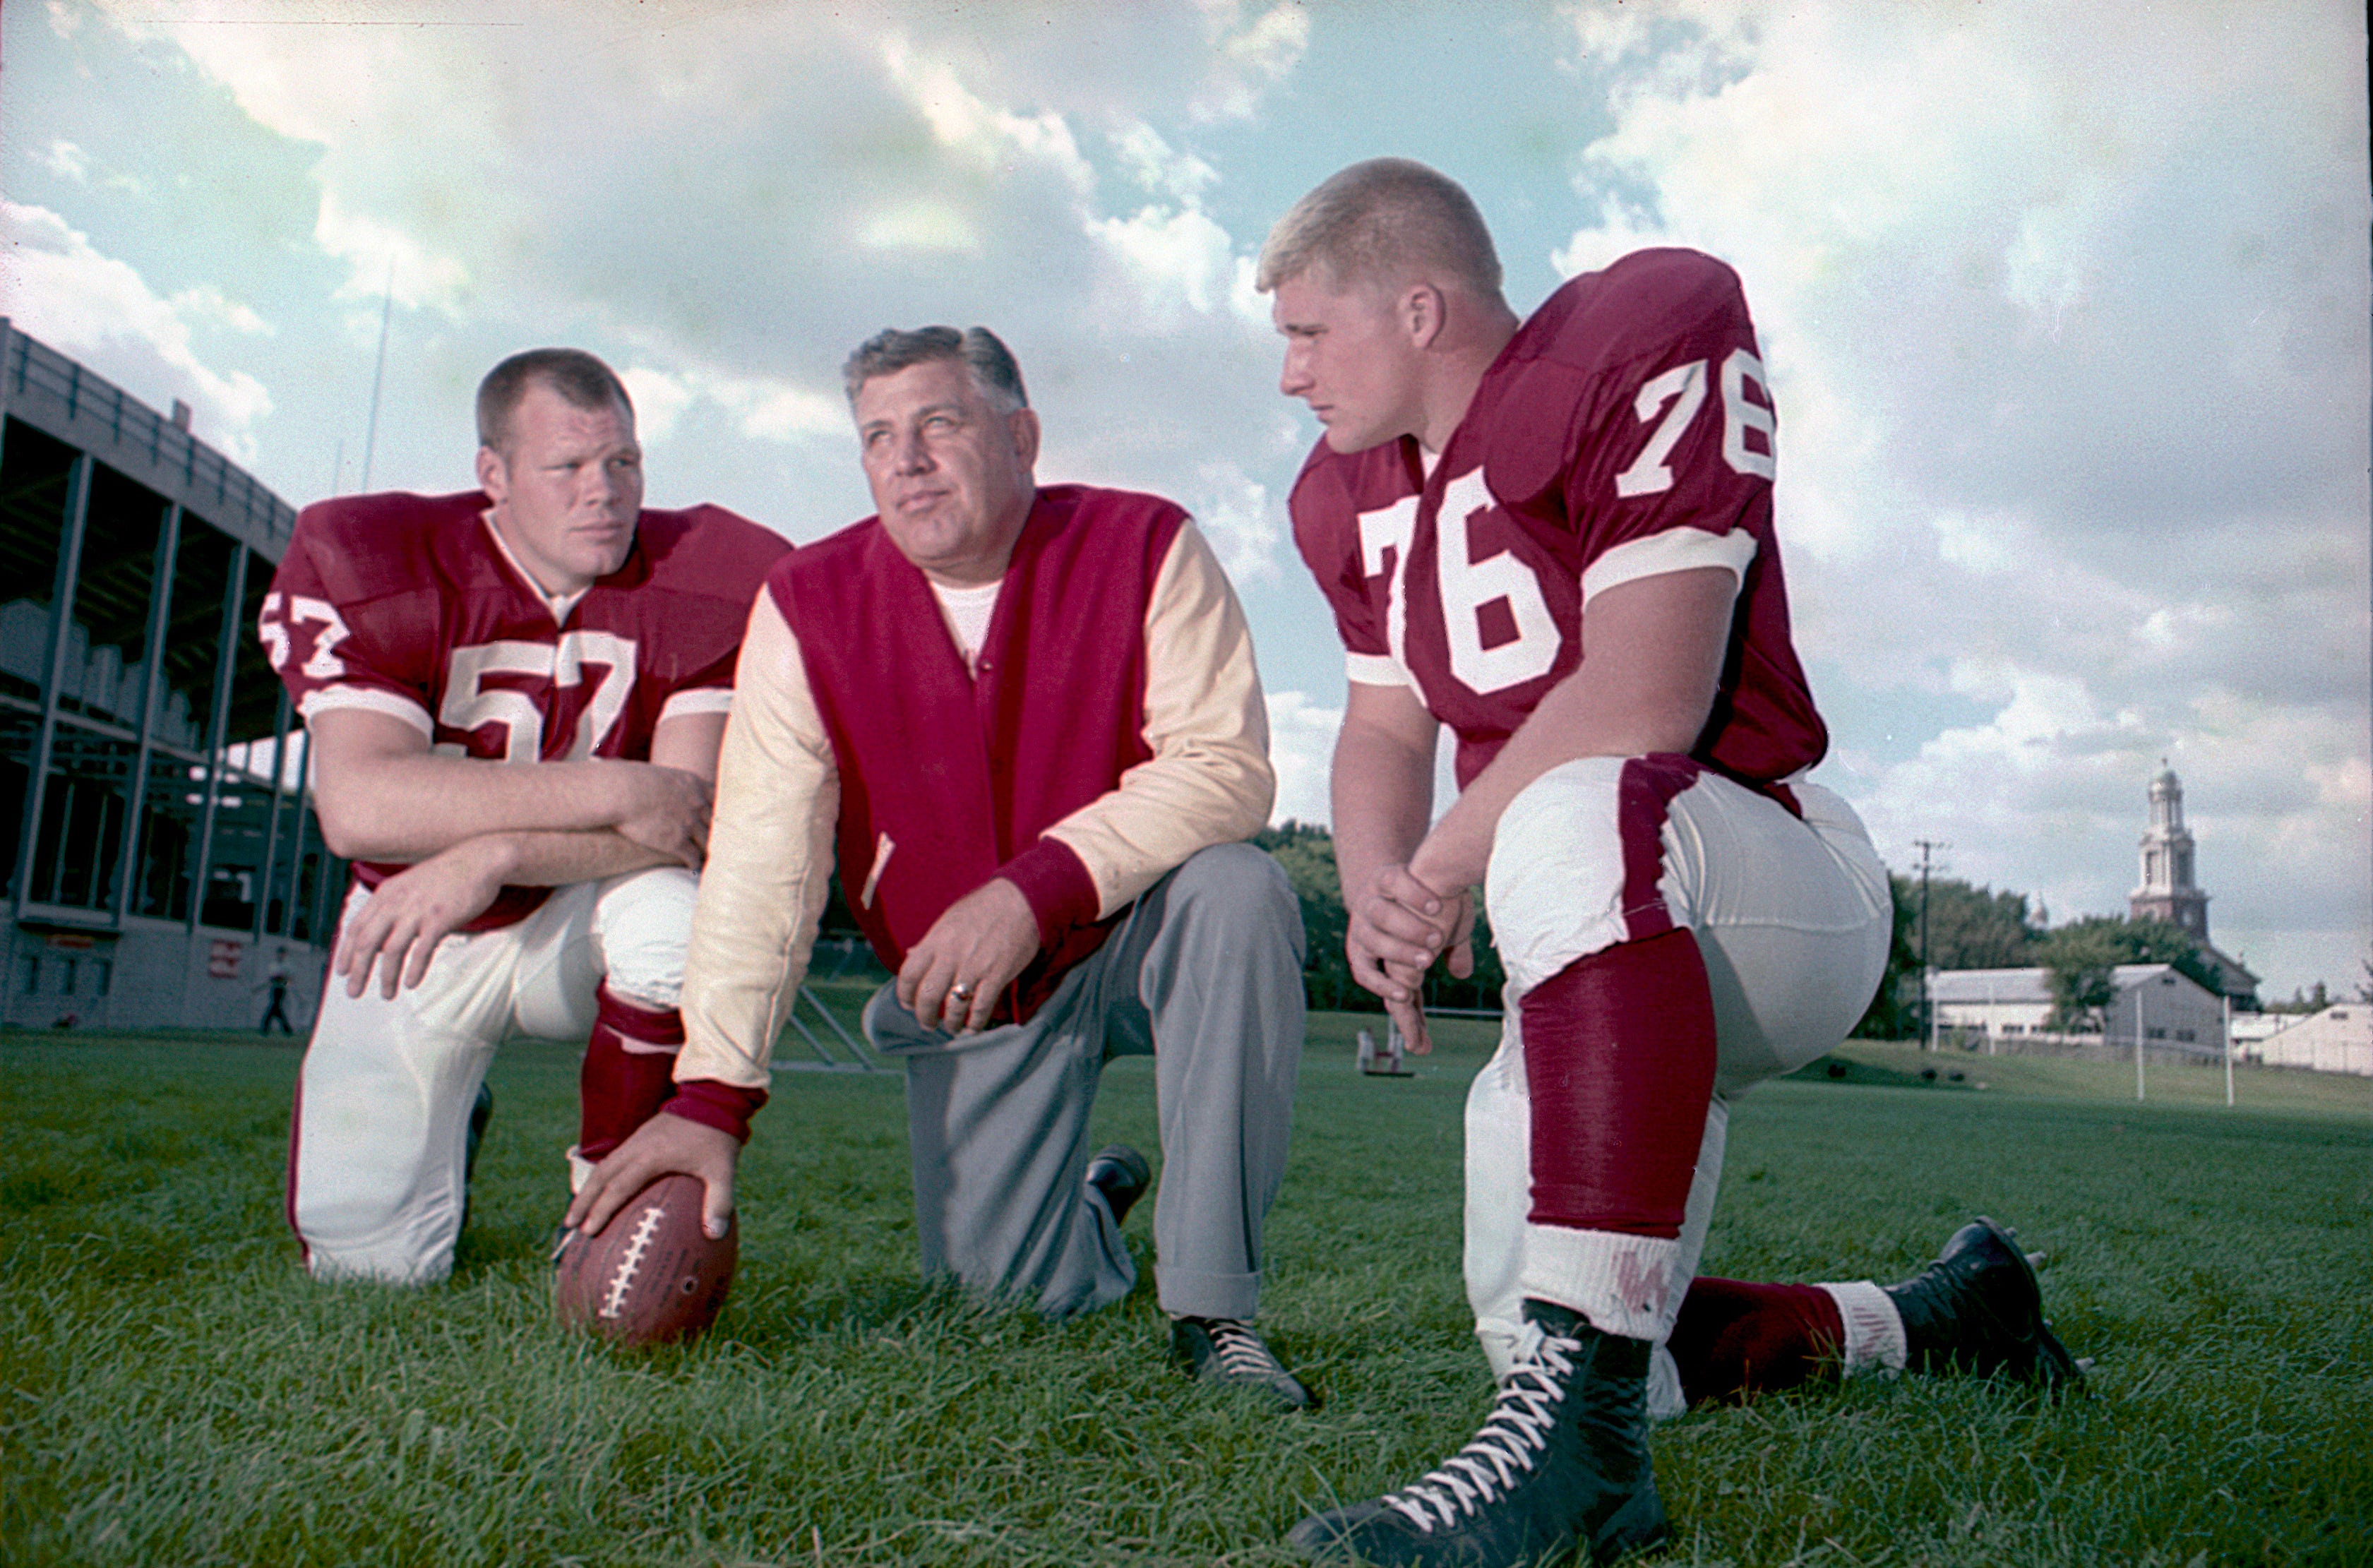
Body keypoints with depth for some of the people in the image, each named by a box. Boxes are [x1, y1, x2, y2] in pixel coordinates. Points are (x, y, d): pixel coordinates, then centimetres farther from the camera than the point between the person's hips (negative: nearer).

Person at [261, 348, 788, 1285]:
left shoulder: (701, 583, -16)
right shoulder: (369, 566, -15)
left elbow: (697, 819, -23)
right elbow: (355, 806, -28)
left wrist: (486, 857, -36)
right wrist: (613, 792, -35)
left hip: (586, 921, 0)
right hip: (420, 933, 1)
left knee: (680, 912, -36)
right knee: (368, 1259, -6)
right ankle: (454, 1120, 30)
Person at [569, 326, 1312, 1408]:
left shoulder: (1144, 547, -13)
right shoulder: (810, 606, -7)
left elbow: (1226, 766, -23)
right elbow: (762, 861, -12)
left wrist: (1031, 891, -34)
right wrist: (712, 1096, -19)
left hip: (1138, 939, -1)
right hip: (967, 1001, 2)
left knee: (1236, 892, -35)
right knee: (1000, 1294, -5)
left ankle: (1212, 1303, -23)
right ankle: (1094, 1204, 33)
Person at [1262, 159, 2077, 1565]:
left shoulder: (1642, 349, -14)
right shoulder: (1354, 495, 10)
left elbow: (1642, 704, -23)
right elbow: (1384, 730, 9)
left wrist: (1439, 872, -16)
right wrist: (1377, 896, -12)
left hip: (1781, 882, -8)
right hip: (1627, 971, 8)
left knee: (1573, 816, -41)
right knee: (1553, 1350, 9)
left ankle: (1581, 1428, -42)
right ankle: (1934, 1323, 32)